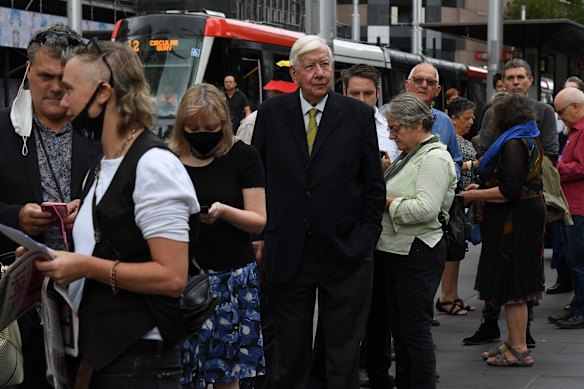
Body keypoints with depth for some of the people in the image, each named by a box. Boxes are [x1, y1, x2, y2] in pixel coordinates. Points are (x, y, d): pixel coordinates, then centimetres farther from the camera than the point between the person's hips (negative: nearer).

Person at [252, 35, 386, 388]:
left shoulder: (359, 115, 0)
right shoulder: (271, 113, 3)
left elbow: (374, 185, 3)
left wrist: (365, 237, -3)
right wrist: (260, 235, 1)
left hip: (343, 252, -1)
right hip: (287, 252, 1)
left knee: (344, 356, 7)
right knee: (291, 352, 11)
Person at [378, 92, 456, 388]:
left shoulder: (434, 158, -14)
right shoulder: (408, 155, 15)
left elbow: (425, 208, -25)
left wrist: (387, 202, -16)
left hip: (418, 255, -9)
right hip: (394, 251, 10)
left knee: (415, 330, -4)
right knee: (399, 329, 14)